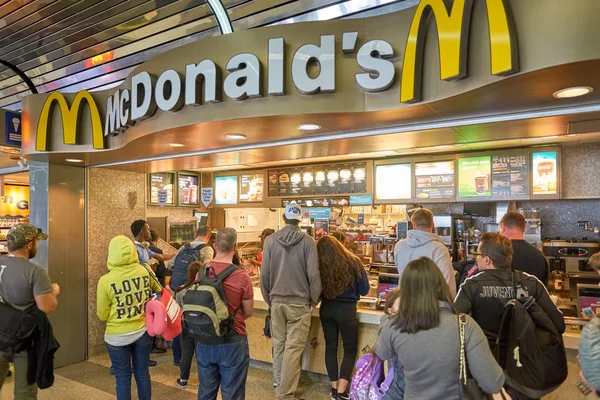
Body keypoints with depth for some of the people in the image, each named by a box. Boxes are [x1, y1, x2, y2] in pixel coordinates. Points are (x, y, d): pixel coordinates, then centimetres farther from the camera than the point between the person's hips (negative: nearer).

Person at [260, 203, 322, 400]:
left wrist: (269, 298, 11)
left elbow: (264, 273, -1)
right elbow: (313, 274, -11)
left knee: (279, 344, 19)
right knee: (293, 348, 5)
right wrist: (314, 300, 3)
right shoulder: (307, 241, -9)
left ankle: (279, 380, 37)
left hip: (277, 301, 3)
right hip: (299, 302, -3)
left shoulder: (270, 240, -3)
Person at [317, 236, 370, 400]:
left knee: (330, 347, 17)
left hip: (327, 309, 3)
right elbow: (364, 290, -3)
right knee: (350, 349, 13)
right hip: (347, 310, -2)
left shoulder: (319, 265, -10)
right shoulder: (353, 262, -13)